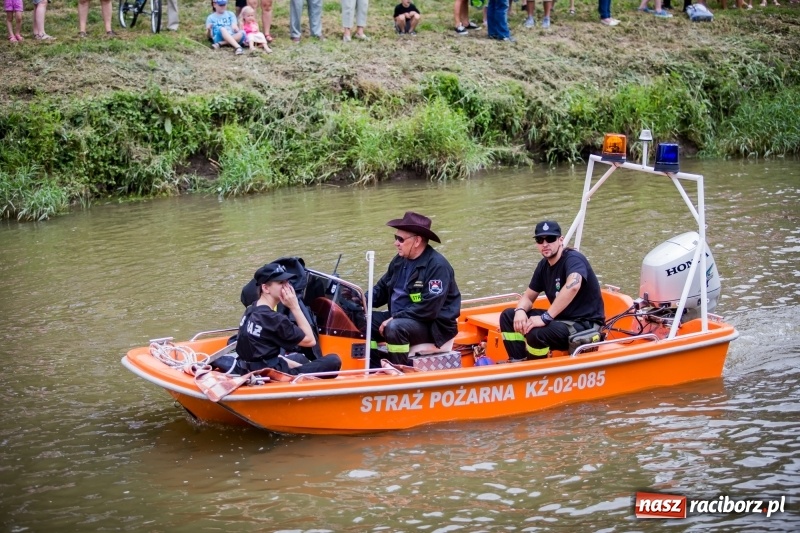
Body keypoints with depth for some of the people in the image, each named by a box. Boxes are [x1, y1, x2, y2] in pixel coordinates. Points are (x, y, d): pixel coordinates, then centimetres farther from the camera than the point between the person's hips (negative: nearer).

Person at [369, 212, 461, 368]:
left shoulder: (437, 266, -20)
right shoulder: (400, 260, 7)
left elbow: (428, 309, -26)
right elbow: (382, 289, 14)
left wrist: (395, 319, -25)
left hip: (433, 326, -9)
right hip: (400, 318, 9)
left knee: (395, 328, -35)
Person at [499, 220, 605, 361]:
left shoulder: (573, 259, -18)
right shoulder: (544, 265, 7)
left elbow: (573, 286, -39)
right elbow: (528, 296, 15)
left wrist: (545, 317, -38)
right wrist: (520, 310, -10)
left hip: (586, 326, -9)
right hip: (562, 319, 9)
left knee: (536, 333, -32)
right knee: (508, 316, 1)